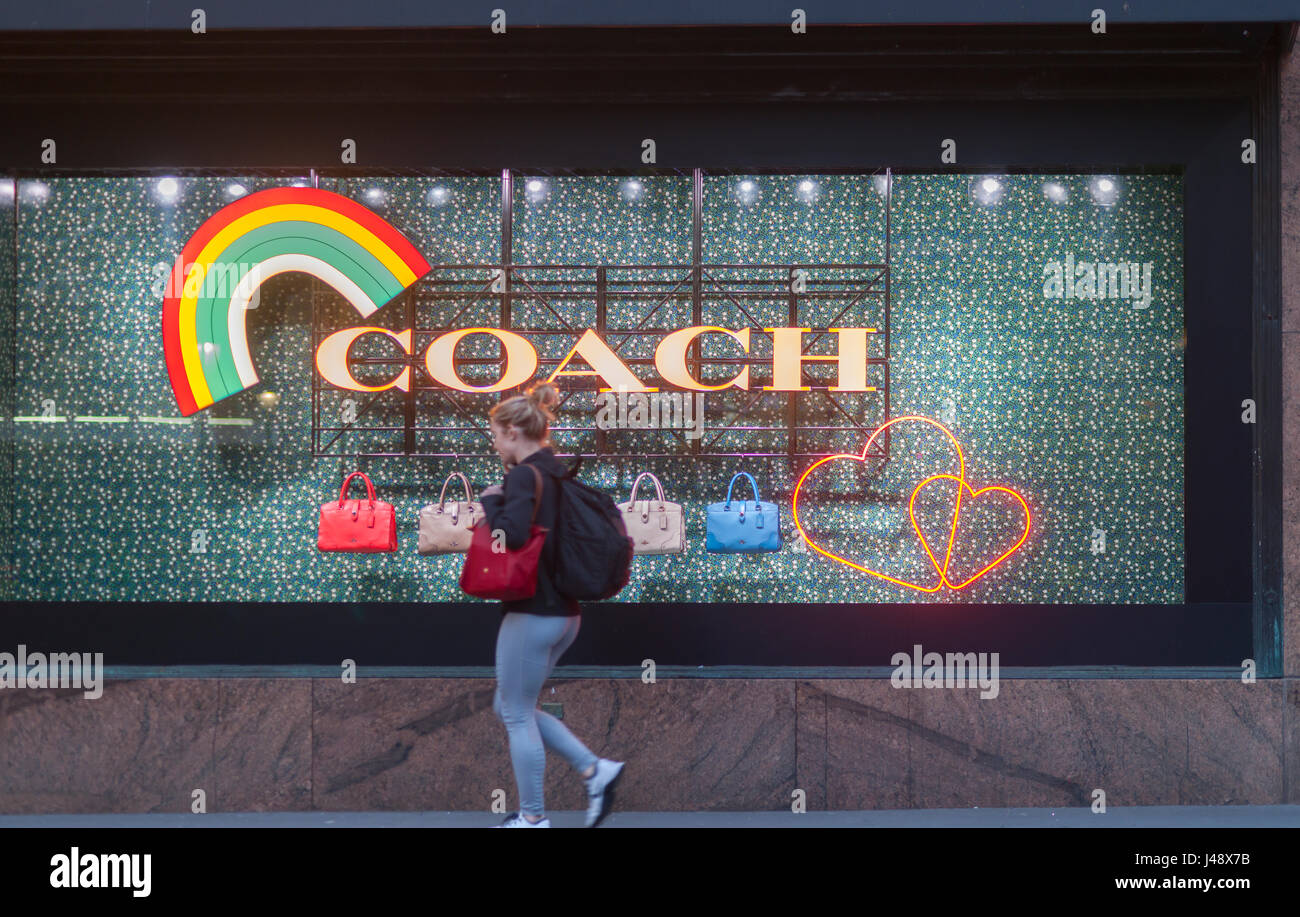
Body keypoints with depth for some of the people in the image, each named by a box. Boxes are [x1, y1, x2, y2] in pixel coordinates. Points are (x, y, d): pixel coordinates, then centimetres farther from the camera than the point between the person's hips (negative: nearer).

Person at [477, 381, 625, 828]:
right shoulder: (559, 474, 13)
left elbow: (513, 534, -31)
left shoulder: (524, 476, -15)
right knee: (511, 706, 19)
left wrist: (491, 500, -11)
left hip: (533, 613, -9)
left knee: (516, 714, 4)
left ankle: (532, 818, 12)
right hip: (565, 611, 9)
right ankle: (595, 770, 12)